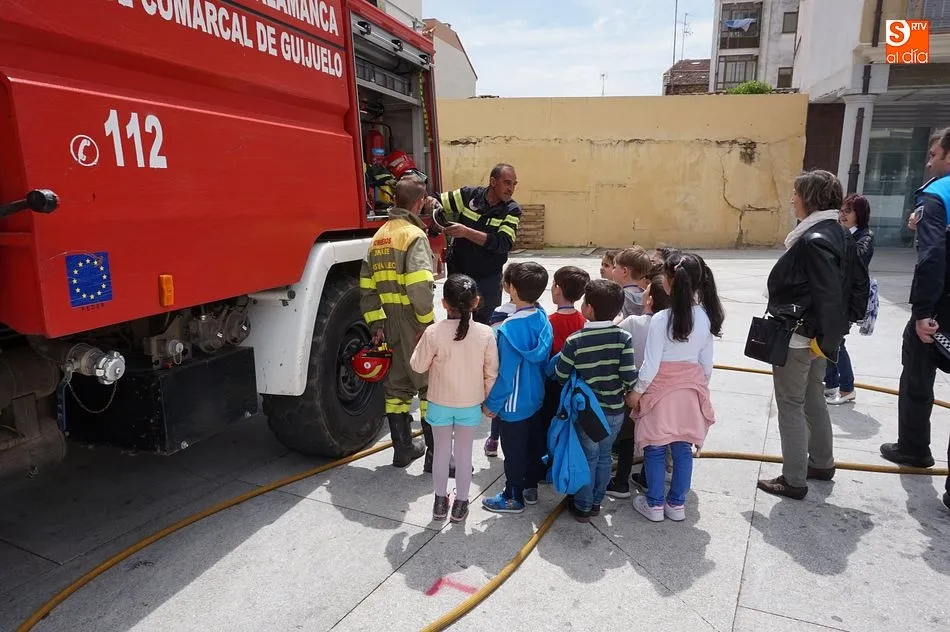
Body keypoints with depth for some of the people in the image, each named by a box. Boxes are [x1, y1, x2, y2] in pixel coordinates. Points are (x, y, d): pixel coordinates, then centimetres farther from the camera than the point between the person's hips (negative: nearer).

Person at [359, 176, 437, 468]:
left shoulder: (380, 235, 11)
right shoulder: (414, 235, -12)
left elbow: (366, 285, 10)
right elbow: (420, 286, -25)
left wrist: (376, 322, 10)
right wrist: (428, 320, -14)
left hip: (388, 323, 7)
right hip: (413, 322, -7)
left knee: (397, 385, 15)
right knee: (430, 385, 2)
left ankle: (403, 448, 25)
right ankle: (436, 454, 6)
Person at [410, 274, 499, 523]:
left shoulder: (434, 332, -19)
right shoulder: (486, 333, -15)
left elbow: (418, 366, -8)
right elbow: (491, 373, -7)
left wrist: (421, 344, 9)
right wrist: (489, 400, 8)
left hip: (440, 404, 0)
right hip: (471, 405, 1)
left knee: (441, 452, 17)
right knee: (464, 454, 15)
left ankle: (440, 502, 31)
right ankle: (460, 504, 27)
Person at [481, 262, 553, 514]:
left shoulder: (509, 330, -29)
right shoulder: (543, 320, -7)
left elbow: (505, 373, -23)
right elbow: (544, 361, 5)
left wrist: (491, 403, -11)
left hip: (515, 404, -7)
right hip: (536, 398, 7)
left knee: (514, 451, 10)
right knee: (532, 444, 23)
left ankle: (513, 498, 26)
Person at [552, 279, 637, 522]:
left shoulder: (575, 340, -19)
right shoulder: (624, 338, -13)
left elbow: (560, 375, -12)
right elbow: (629, 376, -15)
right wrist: (629, 389, 6)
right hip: (615, 410, 2)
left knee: (588, 457, 14)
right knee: (604, 456, 20)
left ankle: (582, 506, 26)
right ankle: (596, 502, 34)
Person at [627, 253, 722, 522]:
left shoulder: (661, 319, -20)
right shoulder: (705, 317, -3)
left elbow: (651, 365, -15)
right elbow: (707, 362, 5)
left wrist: (635, 392, -2)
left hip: (661, 390, -5)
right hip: (690, 390, 5)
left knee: (655, 449, 9)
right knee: (682, 449, 14)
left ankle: (654, 504, 20)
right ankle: (677, 504, 26)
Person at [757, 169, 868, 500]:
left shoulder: (814, 240, -22)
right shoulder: (839, 234, 7)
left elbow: (829, 295, -26)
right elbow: (858, 283, 11)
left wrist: (826, 339, -18)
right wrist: (840, 324, 13)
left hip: (798, 339, -10)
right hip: (818, 336, 10)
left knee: (791, 407, 2)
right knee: (814, 401, 23)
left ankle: (794, 480, 13)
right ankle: (821, 463, 39)